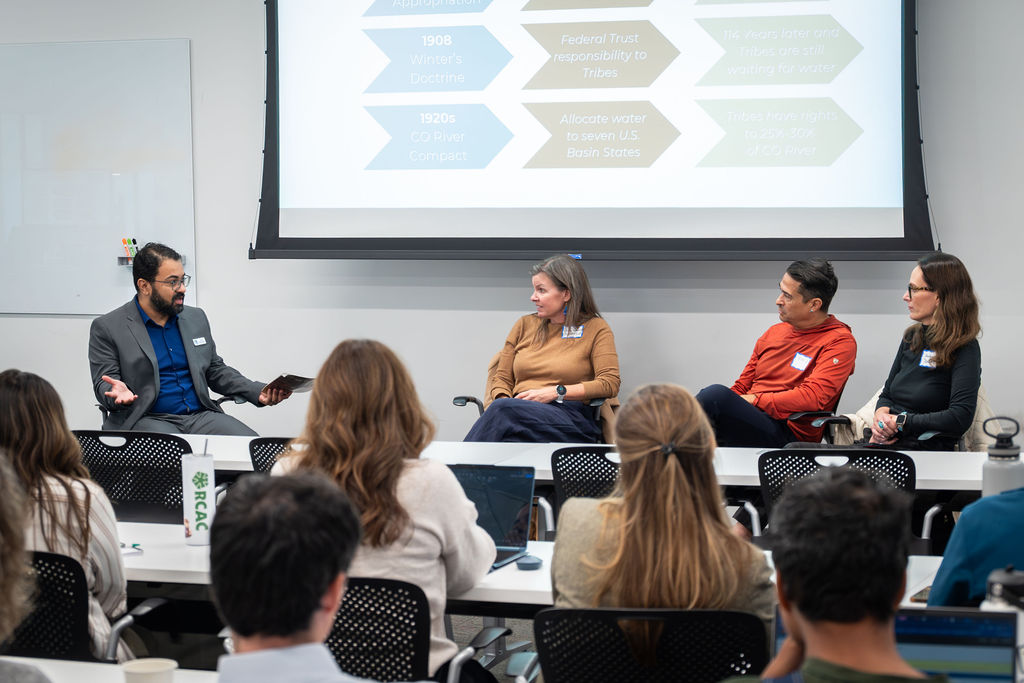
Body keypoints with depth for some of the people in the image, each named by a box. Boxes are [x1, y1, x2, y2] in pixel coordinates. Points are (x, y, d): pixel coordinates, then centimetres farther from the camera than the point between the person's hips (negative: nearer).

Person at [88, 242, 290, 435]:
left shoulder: (196, 318, 18)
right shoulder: (107, 328, 1)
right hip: (147, 420, -5)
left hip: (201, 415, 5)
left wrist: (258, 392, 7)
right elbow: (103, 383, -1)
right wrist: (118, 393, -26)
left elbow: (216, 371, 23)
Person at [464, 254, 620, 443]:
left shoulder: (596, 328, 12)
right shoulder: (525, 325, 24)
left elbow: (610, 383, 0)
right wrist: (503, 400, -4)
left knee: (502, 409, -36)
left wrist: (557, 392, -8)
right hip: (523, 410, 3)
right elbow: (501, 379, 22)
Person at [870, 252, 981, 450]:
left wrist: (900, 422, -13)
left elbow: (960, 418, -19)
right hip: (887, 444, 7)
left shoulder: (965, 349, -7)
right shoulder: (912, 337, 16)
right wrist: (881, 416, -1)